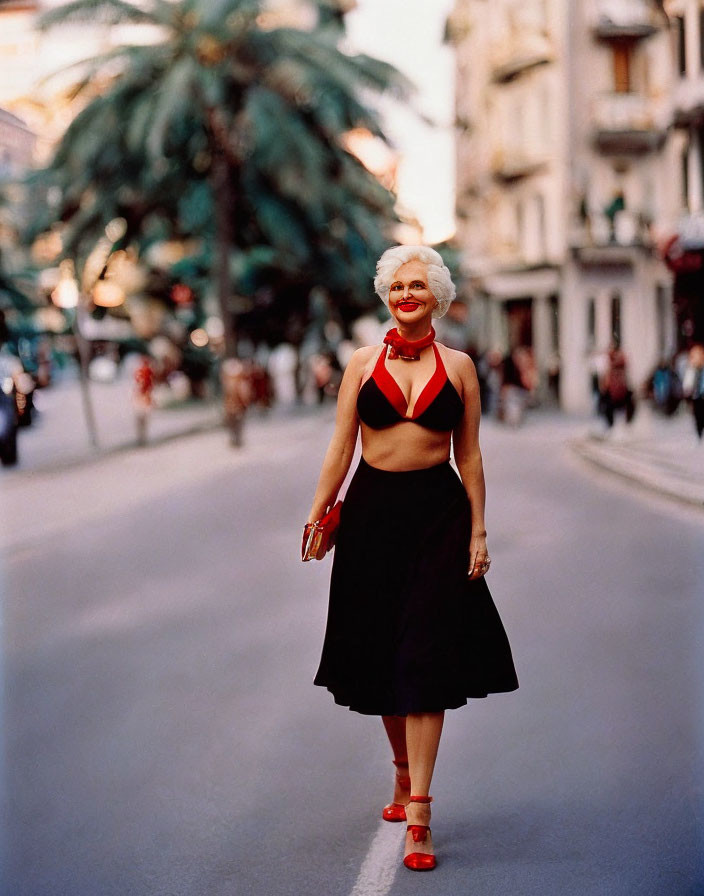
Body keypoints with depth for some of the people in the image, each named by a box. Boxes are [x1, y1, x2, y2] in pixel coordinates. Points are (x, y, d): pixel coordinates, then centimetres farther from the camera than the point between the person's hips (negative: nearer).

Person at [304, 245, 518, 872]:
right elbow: (341, 448, 6)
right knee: (379, 651, 9)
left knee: (426, 656, -7)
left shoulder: (457, 367, 5)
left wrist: (478, 530, 2)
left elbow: (469, 454, 6)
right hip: (372, 512, 2)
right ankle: (404, 774, 31)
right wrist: (317, 514, -3)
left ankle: (418, 810, -8)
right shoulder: (363, 363, 6)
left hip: (437, 514, -2)